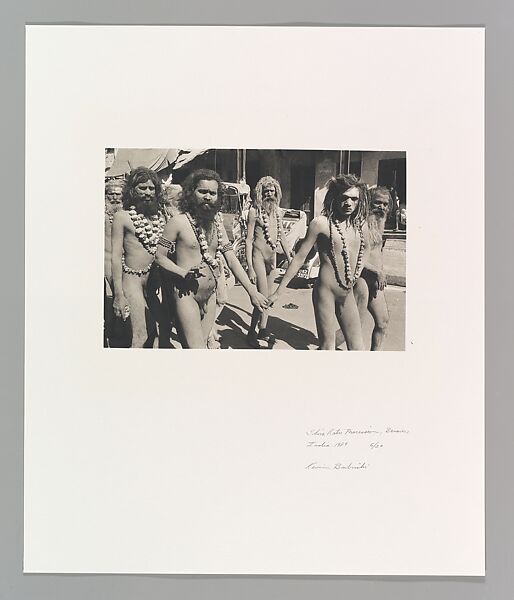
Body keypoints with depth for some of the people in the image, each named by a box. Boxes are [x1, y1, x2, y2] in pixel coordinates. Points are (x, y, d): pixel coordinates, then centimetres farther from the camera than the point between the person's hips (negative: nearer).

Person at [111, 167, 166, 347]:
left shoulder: (160, 216, 10)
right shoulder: (122, 216, -4)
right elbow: (116, 256, -7)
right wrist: (119, 295, -12)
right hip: (133, 280, -5)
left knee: (153, 332, 8)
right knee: (141, 336, -9)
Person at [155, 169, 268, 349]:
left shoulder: (217, 224, 9)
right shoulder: (179, 222, -8)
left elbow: (232, 260, 6)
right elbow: (159, 256, -5)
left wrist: (252, 291, -2)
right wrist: (184, 273, -21)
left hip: (210, 296, 6)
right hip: (186, 295, -6)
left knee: (203, 344, 13)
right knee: (196, 347, -13)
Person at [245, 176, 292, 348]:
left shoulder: (277, 211, 9)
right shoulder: (255, 211, -9)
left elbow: (281, 235, 18)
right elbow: (249, 239, -11)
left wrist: (289, 256, 17)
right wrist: (250, 267, -17)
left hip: (272, 257, 6)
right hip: (259, 256, -6)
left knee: (267, 296, 11)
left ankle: (262, 329, 23)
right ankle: (251, 333, 3)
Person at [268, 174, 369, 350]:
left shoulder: (360, 223, 5)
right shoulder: (321, 223, -10)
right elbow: (300, 257, -7)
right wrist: (278, 292, -7)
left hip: (348, 295, 6)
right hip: (326, 292, -6)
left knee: (358, 347, 7)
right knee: (327, 347, 1)